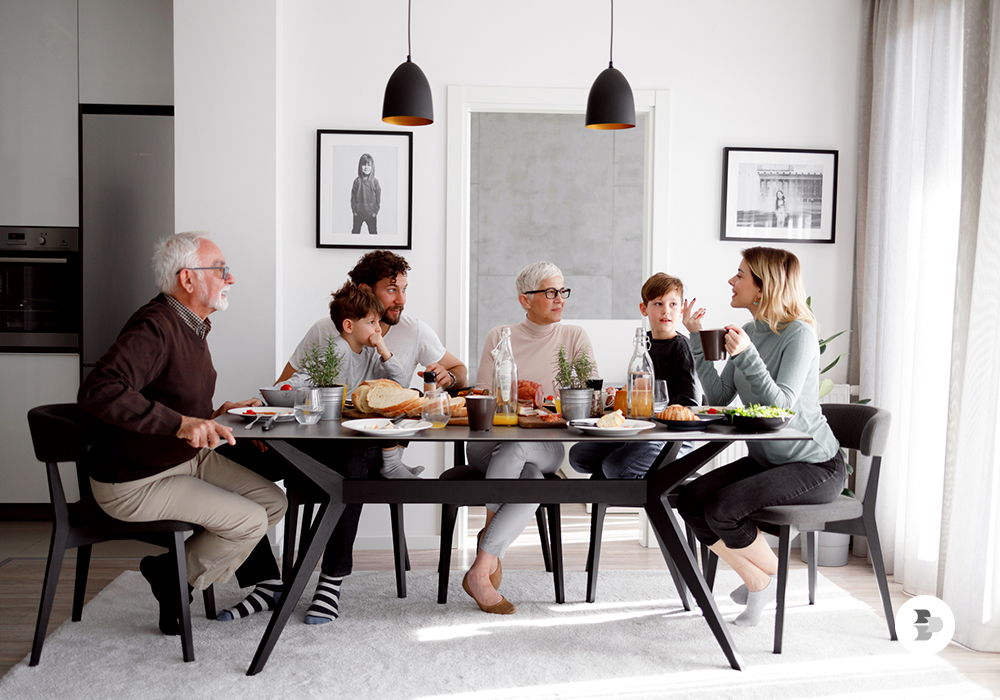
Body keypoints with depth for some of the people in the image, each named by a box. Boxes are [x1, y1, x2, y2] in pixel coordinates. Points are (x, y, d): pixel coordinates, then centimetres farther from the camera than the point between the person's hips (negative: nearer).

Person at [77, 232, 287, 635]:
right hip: (136, 481, -10)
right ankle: (174, 579, 8)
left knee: (273, 501, 1)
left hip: (190, 458, 10)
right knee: (249, 521, -16)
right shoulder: (154, 328, -24)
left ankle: (177, 567, 9)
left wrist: (212, 417, 8)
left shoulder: (192, 326, 10)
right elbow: (98, 392, -38)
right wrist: (180, 423, -45)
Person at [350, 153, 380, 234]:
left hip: (371, 214, -1)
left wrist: (376, 211, -4)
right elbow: (353, 196, -3)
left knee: (373, 232, 13)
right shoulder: (357, 181, -9)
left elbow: (378, 197, -4)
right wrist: (354, 210, -4)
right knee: (355, 231, 15)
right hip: (358, 213, 1)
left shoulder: (375, 182, -10)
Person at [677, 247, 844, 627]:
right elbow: (719, 397, 4)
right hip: (766, 459, 8)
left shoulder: (799, 334, -16)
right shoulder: (749, 331, 6)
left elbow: (780, 406, -25)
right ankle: (756, 582, 6)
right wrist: (697, 340, 1)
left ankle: (776, 574, 5)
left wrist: (746, 355, -34)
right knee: (689, 499, -10)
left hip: (815, 466, -8)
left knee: (721, 508, -24)